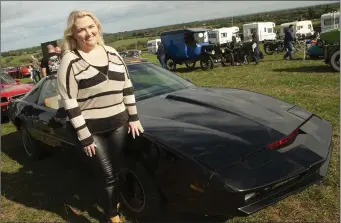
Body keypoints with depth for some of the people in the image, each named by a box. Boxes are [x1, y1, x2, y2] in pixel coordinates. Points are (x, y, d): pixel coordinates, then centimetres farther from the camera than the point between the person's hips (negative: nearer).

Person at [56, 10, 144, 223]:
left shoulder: (112, 53, 4)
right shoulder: (70, 62, -11)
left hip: (119, 124, 4)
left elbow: (127, 87, 10)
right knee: (108, 176, 4)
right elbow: (69, 102, -12)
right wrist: (84, 136, -13)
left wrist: (134, 118, 7)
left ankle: (115, 204, 41)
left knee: (116, 172, 16)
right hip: (92, 130, -4)